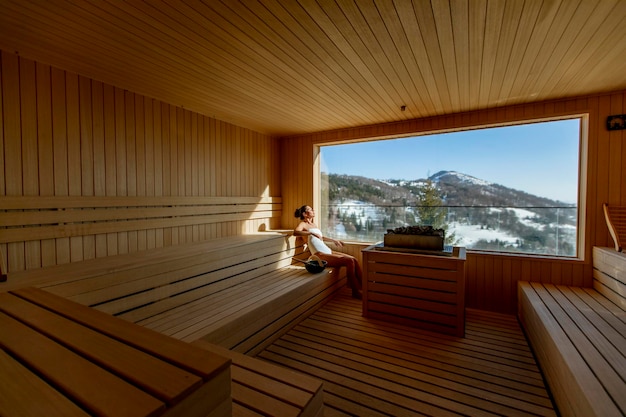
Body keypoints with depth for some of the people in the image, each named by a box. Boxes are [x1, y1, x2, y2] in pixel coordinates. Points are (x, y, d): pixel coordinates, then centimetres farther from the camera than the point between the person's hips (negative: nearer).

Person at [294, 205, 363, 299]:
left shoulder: (314, 224, 23)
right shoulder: (303, 224, -1)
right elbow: (295, 232, -24)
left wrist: (334, 240, 38)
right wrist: (312, 233, -31)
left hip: (328, 251, 8)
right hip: (320, 255, -8)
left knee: (354, 259, -8)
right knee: (349, 261, -21)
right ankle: (355, 291, -10)